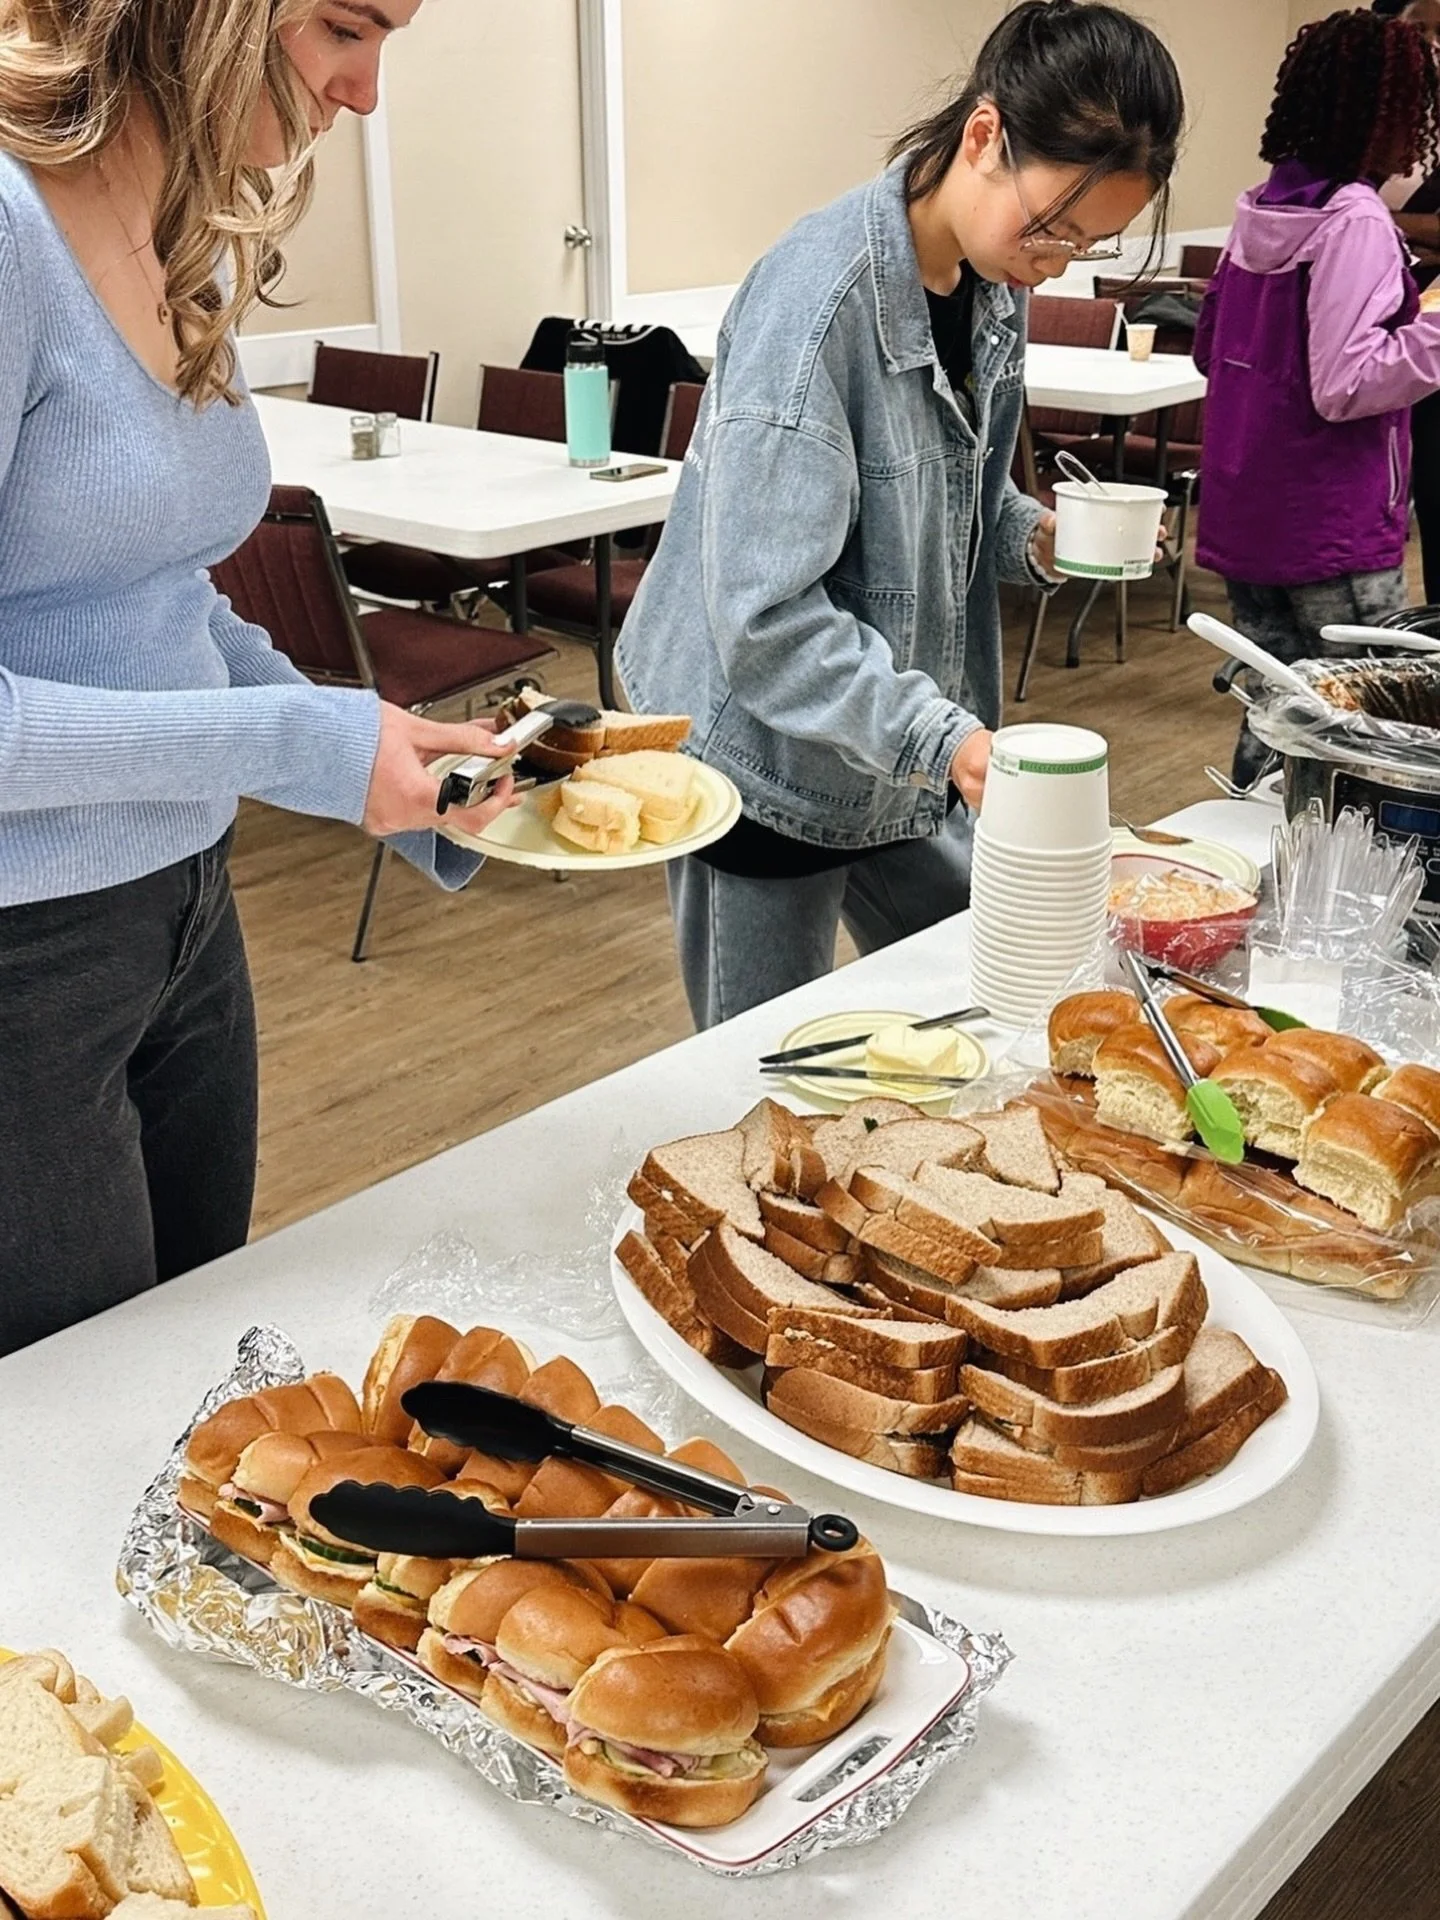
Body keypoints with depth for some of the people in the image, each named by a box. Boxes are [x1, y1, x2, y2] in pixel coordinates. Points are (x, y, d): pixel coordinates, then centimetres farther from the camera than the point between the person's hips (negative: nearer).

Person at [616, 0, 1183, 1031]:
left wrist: (1037, 536, -6)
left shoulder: (993, 281, 0)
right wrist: (942, 736, -36)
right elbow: (767, 616, -28)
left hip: (906, 749, 8)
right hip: (772, 759, -7)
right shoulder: (818, 296, -24)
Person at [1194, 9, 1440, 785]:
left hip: (1246, 514, 8)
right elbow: (1343, 386, -21)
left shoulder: (1261, 211, 10)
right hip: (1332, 532, -8)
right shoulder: (1355, 220, -14)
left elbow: (1208, 348, 20)